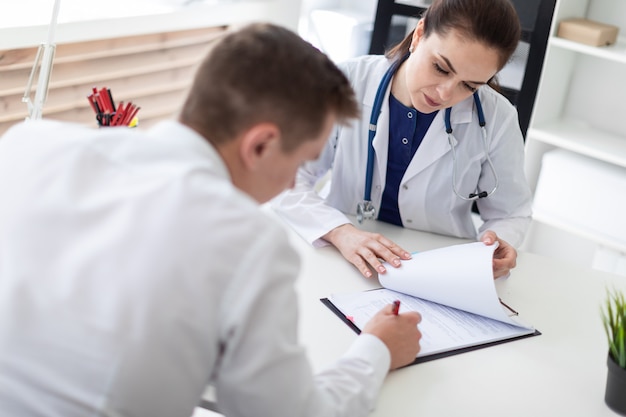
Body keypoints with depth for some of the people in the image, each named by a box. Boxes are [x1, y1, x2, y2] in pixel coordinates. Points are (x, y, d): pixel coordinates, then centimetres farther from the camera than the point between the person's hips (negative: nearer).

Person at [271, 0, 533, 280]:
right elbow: (285, 181, -10)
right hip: (344, 264, 0)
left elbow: (509, 215, 3)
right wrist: (340, 232, -26)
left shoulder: (496, 119, -10)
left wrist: (496, 245, -19)